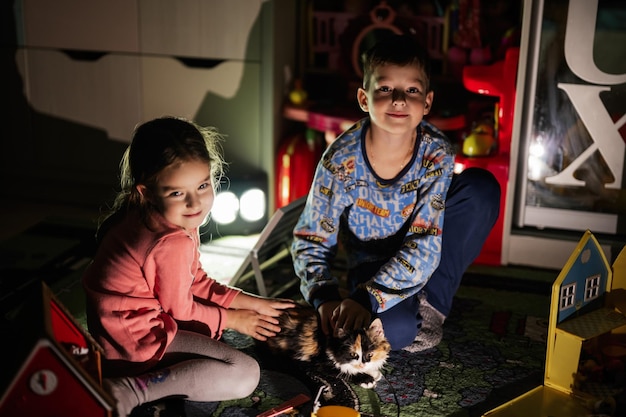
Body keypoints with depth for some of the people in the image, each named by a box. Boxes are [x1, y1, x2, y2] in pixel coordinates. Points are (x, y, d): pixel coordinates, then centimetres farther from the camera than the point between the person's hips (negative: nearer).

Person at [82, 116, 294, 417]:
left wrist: (251, 302, 4)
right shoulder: (173, 244, -29)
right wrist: (232, 318, 3)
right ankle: (131, 390, -14)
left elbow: (196, 281, 7)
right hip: (137, 340, -9)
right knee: (246, 375, -14)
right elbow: (181, 309, -13)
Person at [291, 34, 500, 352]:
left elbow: (424, 248, -26)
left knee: (481, 186, -25)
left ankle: (431, 302, -12)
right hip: (370, 263, -2)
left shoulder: (437, 155, -22)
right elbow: (311, 241, -14)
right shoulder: (341, 160, -22)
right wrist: (325, 297, -34)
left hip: (421, 263, 2)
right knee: (396, 330, -35)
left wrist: (367, 297, -39)